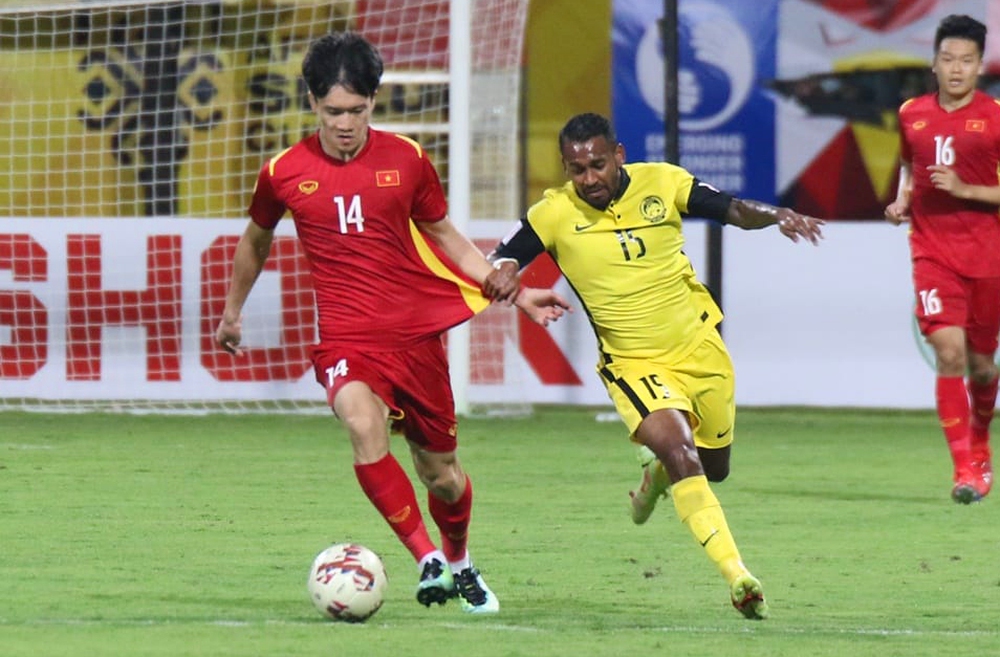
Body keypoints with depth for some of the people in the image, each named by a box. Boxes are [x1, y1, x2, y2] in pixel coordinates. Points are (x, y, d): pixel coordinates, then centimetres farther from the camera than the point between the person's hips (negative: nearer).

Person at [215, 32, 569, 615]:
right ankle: (428, 560, -26)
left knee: (439, 469, 9)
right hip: (346, 336, -2)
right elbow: (256, 240, 19)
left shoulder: (406, 160, 1)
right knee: (364, 425, -32)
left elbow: (445, 235, 15)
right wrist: (232, 314, 30)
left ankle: (459, 562, 40)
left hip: (417, 331, 2)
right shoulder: (285, 172, -1)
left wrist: (517, 294, 8)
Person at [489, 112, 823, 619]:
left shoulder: (661, 183, -6)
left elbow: (734, 211, -1)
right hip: (634, 364, -3)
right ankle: (737, 577, -24)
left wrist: (777, 215, -22)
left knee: (714, 467, 17)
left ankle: (658, 472, 54)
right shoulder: (553, 215, -10)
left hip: (700, 349, 3)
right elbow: (499, 263, -3)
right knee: (680, 453, -26)